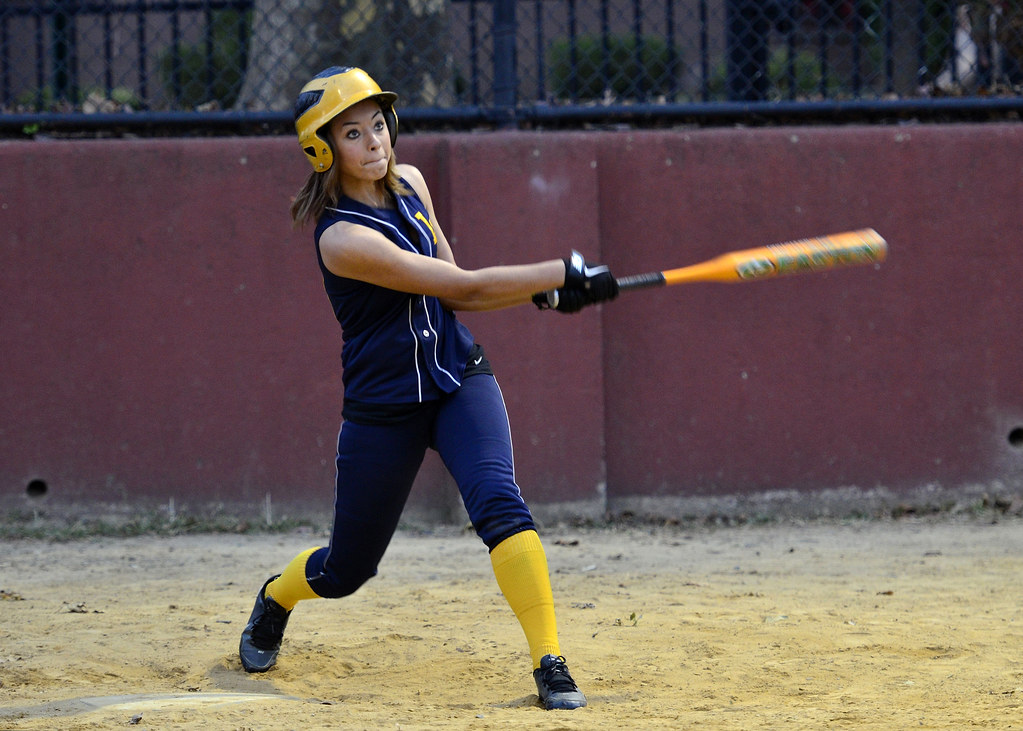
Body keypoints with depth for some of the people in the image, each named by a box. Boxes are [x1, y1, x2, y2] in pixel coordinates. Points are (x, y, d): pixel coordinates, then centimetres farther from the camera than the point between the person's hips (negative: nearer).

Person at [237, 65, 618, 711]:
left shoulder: (408, 182, -1)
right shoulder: (342, 238, -25)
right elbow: (461, 287, -27)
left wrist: (541, 290, -8)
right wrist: (565, 272, -25)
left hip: (459, 378, 4)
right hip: (383, 407, -4)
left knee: (499, 504, -23)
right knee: (348, 569, 10)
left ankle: (551, 665, -25)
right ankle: (276, 598, 46)